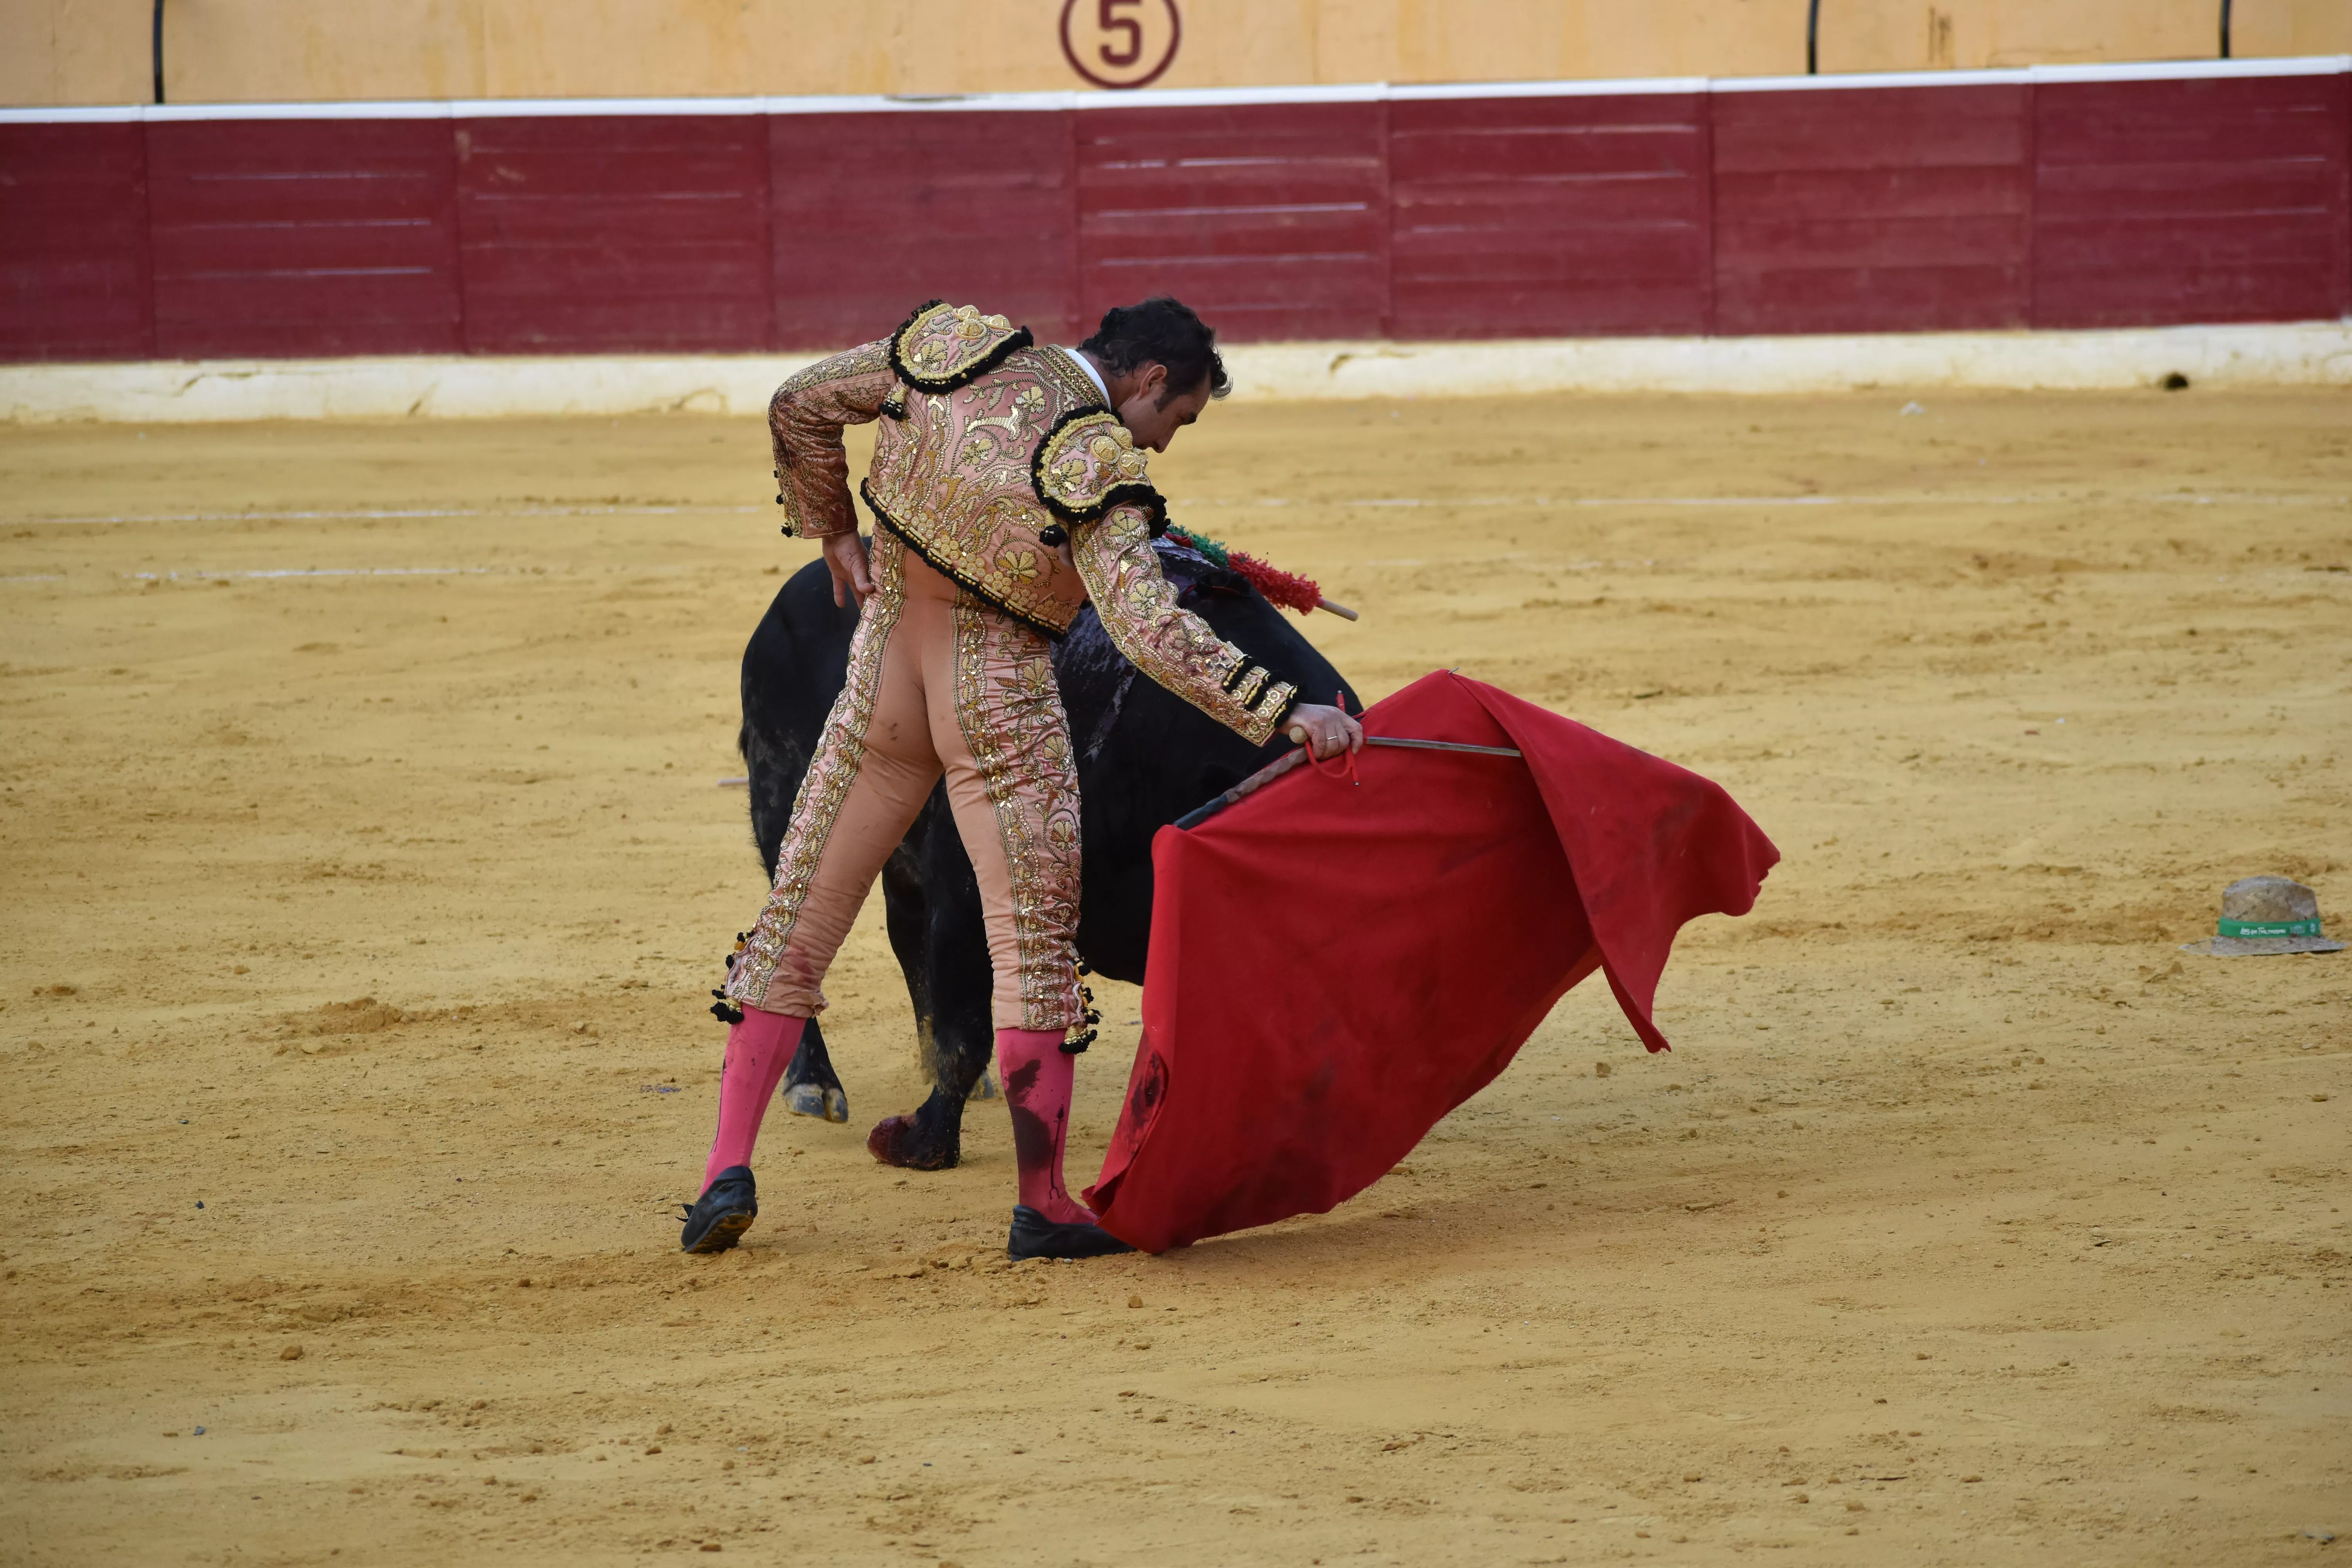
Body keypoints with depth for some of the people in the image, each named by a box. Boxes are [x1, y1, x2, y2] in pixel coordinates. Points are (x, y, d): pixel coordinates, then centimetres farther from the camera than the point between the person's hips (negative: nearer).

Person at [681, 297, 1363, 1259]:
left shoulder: (953, 351, -5)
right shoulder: (1098, 472, -21)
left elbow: (800, 407, 6)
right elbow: (1152, 633, -32)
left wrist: (831, 531, 18)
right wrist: (1285, 713, -33)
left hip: (882, 684, 5)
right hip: (1001, 709, -5)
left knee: (799, 924, 11)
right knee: (1035, 945, 5)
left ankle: (729, 1168, 3)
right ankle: (1043, 1207, 4)